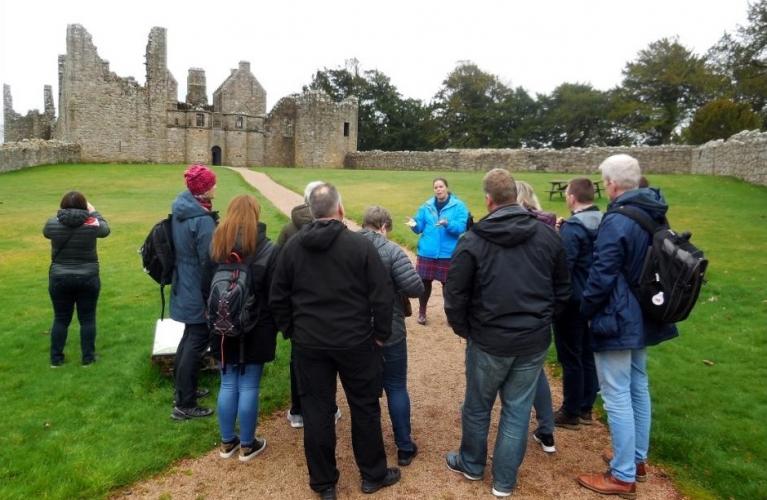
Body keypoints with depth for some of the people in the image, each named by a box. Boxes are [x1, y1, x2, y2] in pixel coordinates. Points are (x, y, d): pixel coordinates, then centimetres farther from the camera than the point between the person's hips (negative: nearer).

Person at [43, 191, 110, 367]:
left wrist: (60, 215, 22)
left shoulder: (52, 223, -6)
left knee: (61, 319, 13)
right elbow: (105, 229, 12)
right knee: (87, 319, 9)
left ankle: (56, 359, 21)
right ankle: (87, 358, 15)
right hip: (88, 278, -1)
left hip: (59, 279, 2)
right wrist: (93, 211, 22)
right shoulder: (92, 224, -10)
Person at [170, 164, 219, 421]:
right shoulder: (203, 220, -23)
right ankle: (184, 405, 9)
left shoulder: (180, 211, 4)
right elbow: (208, 261, -20)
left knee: (190, 337, 22)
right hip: (198, 291, -9)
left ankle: (184, 389, 36)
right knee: (197, 343, 0)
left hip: (183, 287, 9)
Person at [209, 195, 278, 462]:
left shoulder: (215, 245, -1)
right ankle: (247, 445, 20)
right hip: (256, 329, -4)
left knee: (228, 384, 14)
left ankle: (227, 442, 27)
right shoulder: (266, 249, -13)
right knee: (248, 387, 6)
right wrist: (275, 325, 3)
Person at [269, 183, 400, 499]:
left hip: (309, 343, 3)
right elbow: (382, 296, -11)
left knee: (316, 411, 12)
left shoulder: (292, 247, 0)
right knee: (365, 408, 14)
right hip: (355, 342, -2)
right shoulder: (360, 245, -11)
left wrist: (291, 331, 16)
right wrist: (381, 333, 1)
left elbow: (277, 298, 5)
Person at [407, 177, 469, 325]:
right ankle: (422, 312, 27)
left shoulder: (458, 206, -3)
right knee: (424, 282, 8)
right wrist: (415, 224, -17)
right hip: (426, 253, 3)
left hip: (448, 254, -2)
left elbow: (462, 227, -13)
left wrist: (448, 224, -30)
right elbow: (420, 227, 5)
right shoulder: (427, 206, 7)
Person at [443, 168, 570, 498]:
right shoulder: (547, 236, -3)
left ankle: (472, 464, 39)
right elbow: (563, 289, 7)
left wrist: (464, 330, 7)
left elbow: (455, 296, -9)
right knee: (517, 411, 15)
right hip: (535, 341, 3)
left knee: (477, 407, 18)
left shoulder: (473, 241, -13)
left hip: (489, 341, -3)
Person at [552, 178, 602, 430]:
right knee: (588, 355, 16)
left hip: (573, 301, -8)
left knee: (570, 358, 2)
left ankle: (571, 413, 13)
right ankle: (586, 408, 28)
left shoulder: (572, 228, -21)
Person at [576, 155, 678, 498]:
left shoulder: (617, 221, -22)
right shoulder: (655, 216, 7)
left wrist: (584, 310, -6)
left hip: (616, 320, -9)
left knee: (617, 396, -1)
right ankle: (637, 460, 33)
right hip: (643, 318, 10)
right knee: (638, 387, 18)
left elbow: (602, 276, -21)